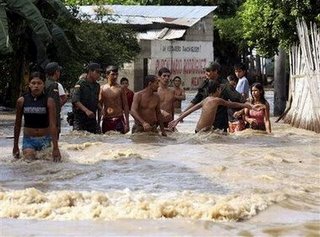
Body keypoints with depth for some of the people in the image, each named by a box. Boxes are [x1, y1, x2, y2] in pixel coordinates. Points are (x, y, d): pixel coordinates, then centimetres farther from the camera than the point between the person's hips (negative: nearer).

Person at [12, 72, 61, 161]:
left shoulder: (49, 101, -7)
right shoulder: (22, 101, -1)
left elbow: (53, 125, -11)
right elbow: (18, 124, 9)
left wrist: (55, 147, -17)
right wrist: (15, 145, 11)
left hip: (45, 140, -1)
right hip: (28, 140, 1)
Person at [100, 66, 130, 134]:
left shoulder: (120, 89, 1)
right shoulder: (102, 88, 6)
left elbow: (125, 106, 3)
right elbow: (99, 105, 12)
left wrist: (127, 123, -3)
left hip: (118, 120, -2)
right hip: (106, 120, 2)